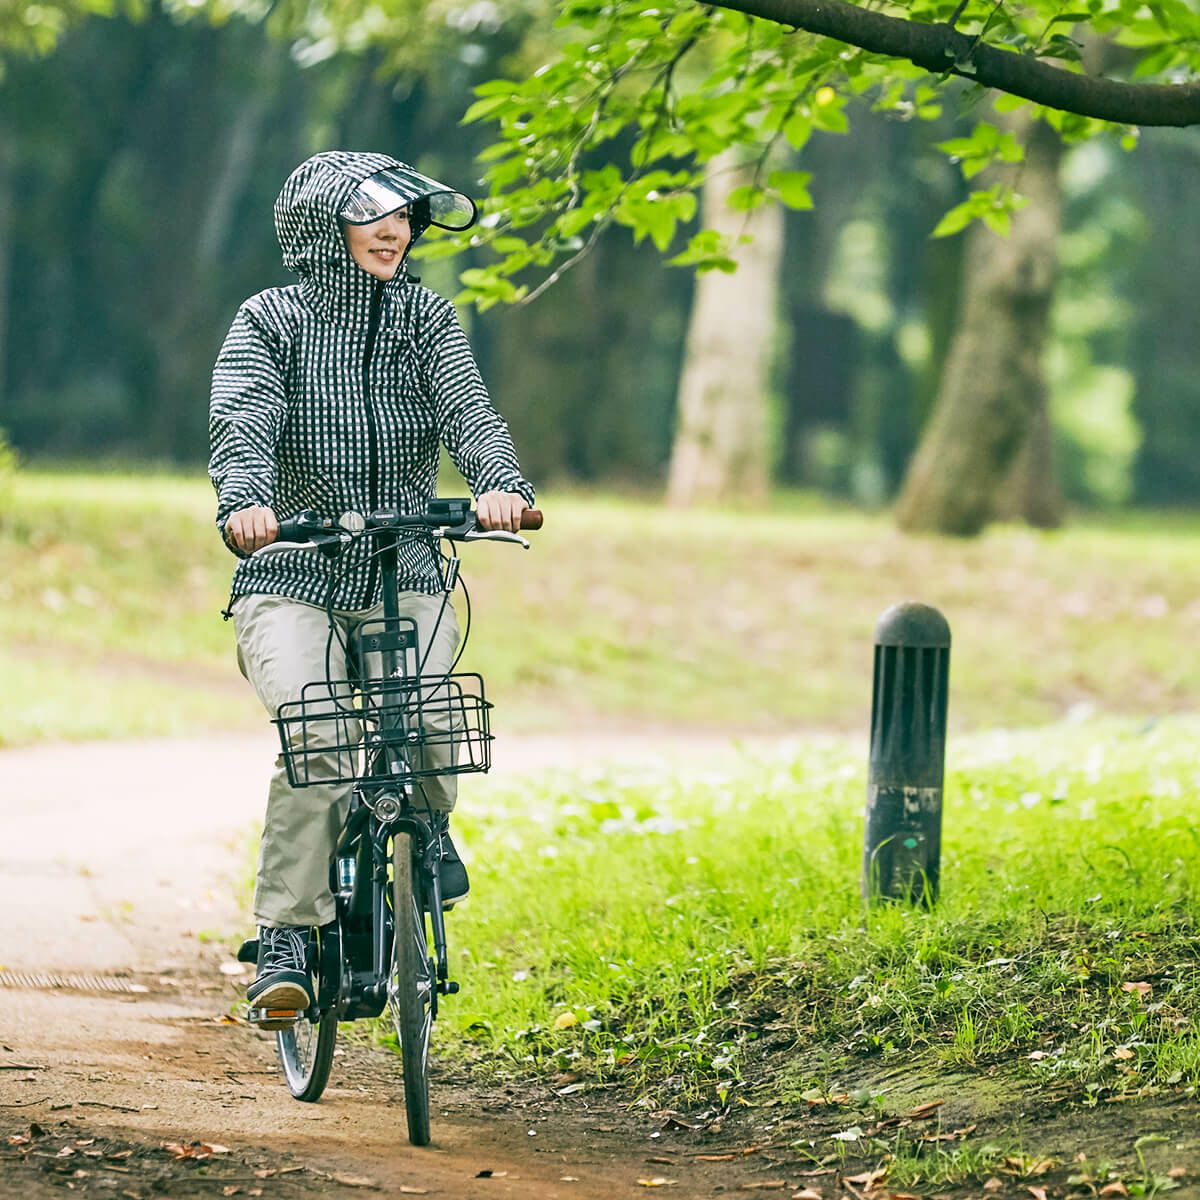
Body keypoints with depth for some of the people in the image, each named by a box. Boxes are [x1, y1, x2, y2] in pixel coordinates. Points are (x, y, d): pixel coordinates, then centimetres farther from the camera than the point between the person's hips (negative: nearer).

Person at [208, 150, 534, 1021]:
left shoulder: (426, 318, 7)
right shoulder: (269, 321, 0)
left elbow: (469, 412, -10)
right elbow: (242, 424, -16)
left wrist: (501, 485, -33)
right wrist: (245, 501, -40)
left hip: (404, 579, 2)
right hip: (291, 579, -2)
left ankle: (427, 827, 9)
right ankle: (286, 938, -17)